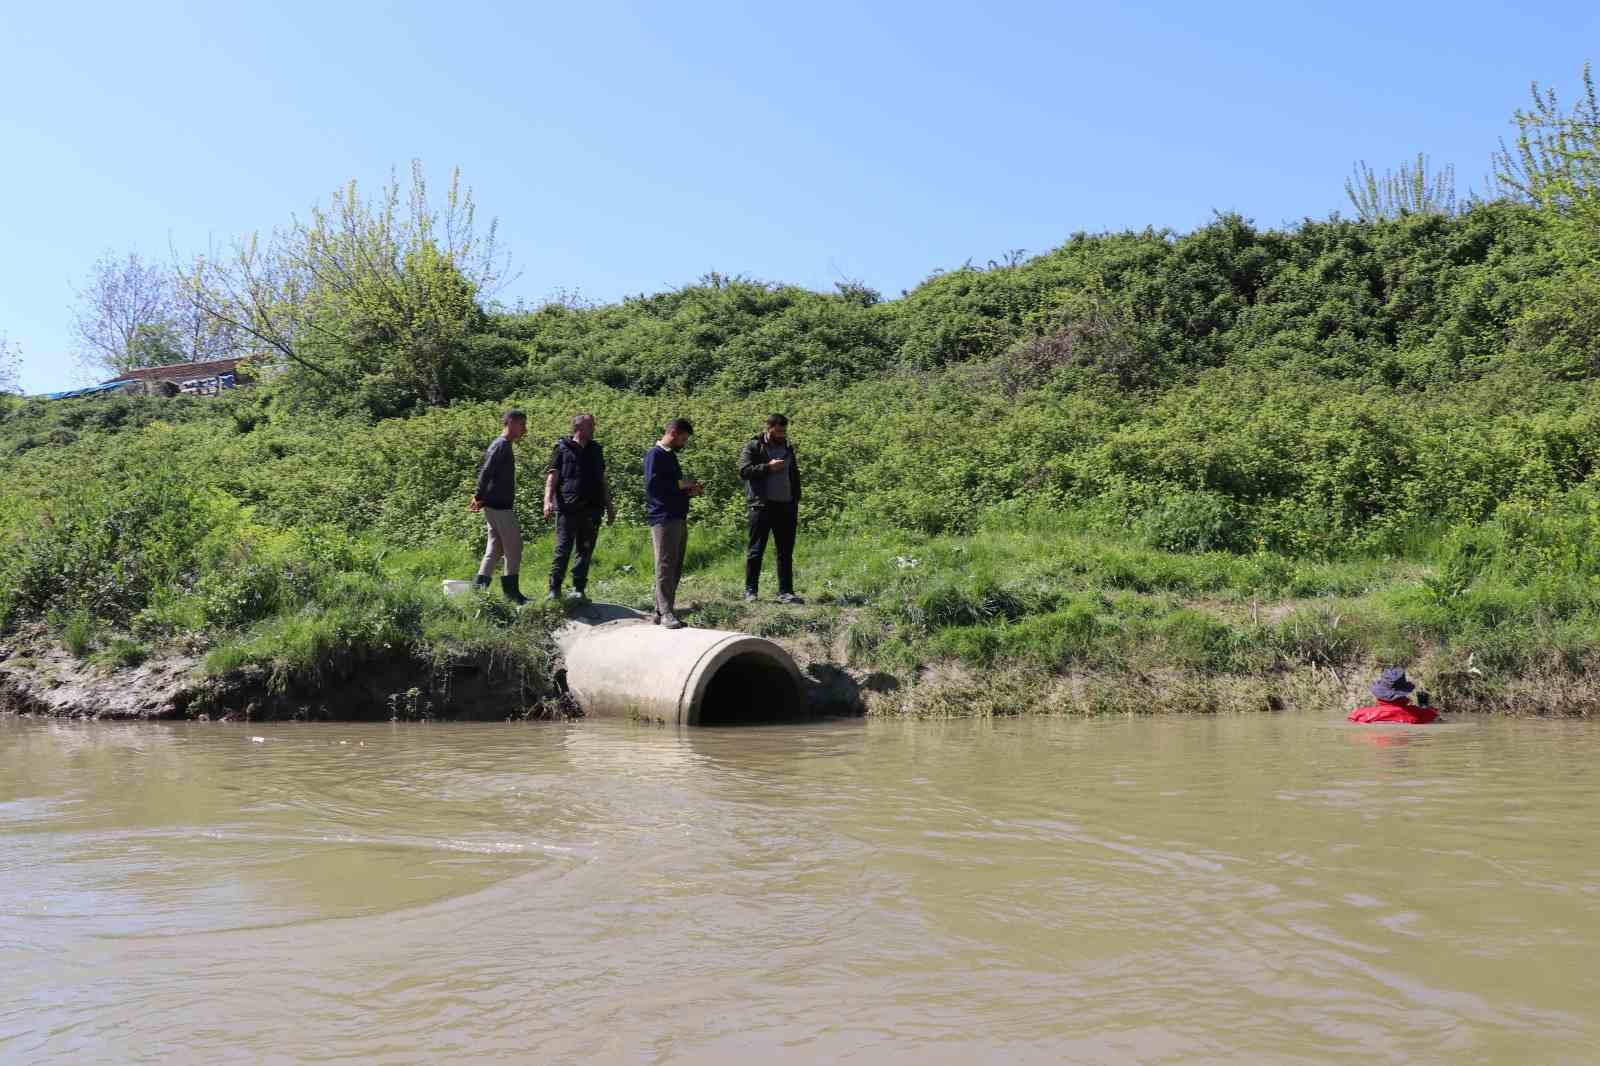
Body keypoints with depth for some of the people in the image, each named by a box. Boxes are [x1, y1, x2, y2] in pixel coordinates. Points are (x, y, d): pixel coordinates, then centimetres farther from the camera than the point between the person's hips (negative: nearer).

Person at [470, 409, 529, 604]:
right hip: (500, 507, -10)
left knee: (495, 548, 10)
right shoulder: (502, 445, -13)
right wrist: (480, 497, -18)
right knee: (514, 546, -3)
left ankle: (479, 586, 8)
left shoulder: (500, 445, 18)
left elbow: (485, 472, 21)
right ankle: (511, 590, 1)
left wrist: (480, 497, 13)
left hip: (495, 506, 10)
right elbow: (486, 472, -21)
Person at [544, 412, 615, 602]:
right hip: (567, 508, -5)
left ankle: (579, 589, 13)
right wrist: (548, 500, -18)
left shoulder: (596, 449, 16)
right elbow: (552, 477, -4)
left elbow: (602, 481, 21)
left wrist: (609, 507, 19)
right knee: (563, 550, -6)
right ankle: (554, 590, -1)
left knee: (586, 551, 6)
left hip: (591, 510, 5)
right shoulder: (563, 448, 2)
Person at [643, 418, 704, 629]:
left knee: (675, 567, 9)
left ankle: (661, 612, 14)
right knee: (665, 566, -10)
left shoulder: (670, 455, 22)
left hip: (678, 518, 9)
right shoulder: (655, 454, -7)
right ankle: (666, 613, -10)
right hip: (663, 518, -9)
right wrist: (681, 484, -12)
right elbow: (652, 485, -18)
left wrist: (689, 490, 12)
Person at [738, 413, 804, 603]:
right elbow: (743, 471, -12)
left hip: (786, 507, 5)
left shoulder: (788, 448, 15)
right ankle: (750, 590, 6)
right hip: (762, 506, -5)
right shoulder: (754, 447, -1)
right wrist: (768, 467, -18)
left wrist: (796, 506, 14)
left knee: (786, 552, 4)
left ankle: (785, 592, 7)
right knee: (755, 550, 0)